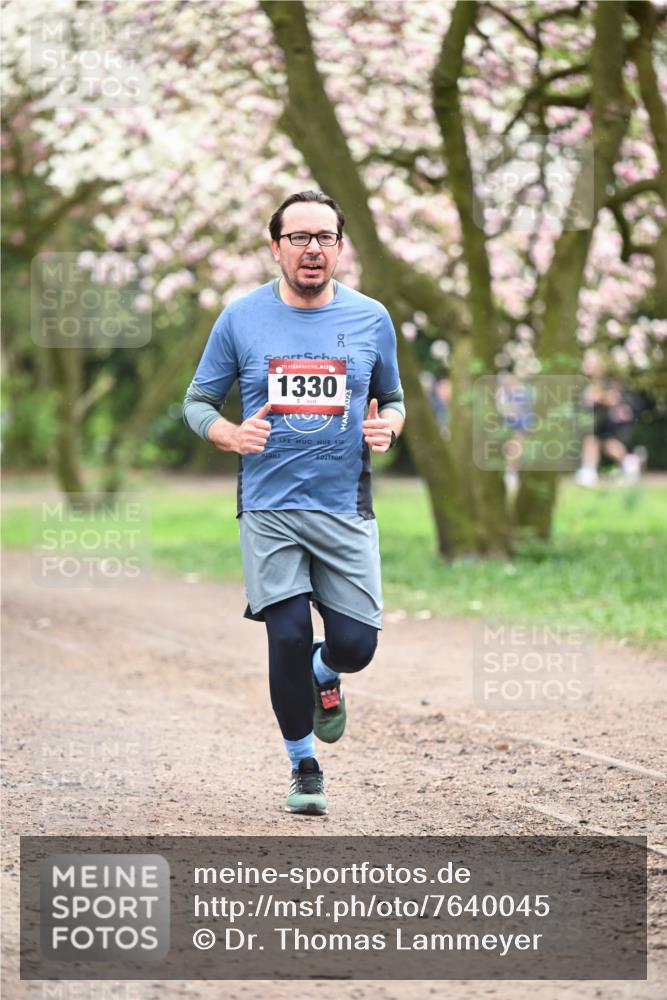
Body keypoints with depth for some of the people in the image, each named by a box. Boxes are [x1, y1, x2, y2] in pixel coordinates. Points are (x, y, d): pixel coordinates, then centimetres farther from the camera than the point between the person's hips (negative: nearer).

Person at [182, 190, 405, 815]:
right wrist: (230, 435, -12)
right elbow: (197, 401, 9)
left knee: (355, 645, -5)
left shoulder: (371, 319, 5)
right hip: (269, 509, -1)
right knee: (288, 638, -8)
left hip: (345, 509, 1)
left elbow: (393, 399, 18)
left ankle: (324, 675, 34)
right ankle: (304, 768, 15)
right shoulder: (241, 318, 1)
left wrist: (386, 427, -6)